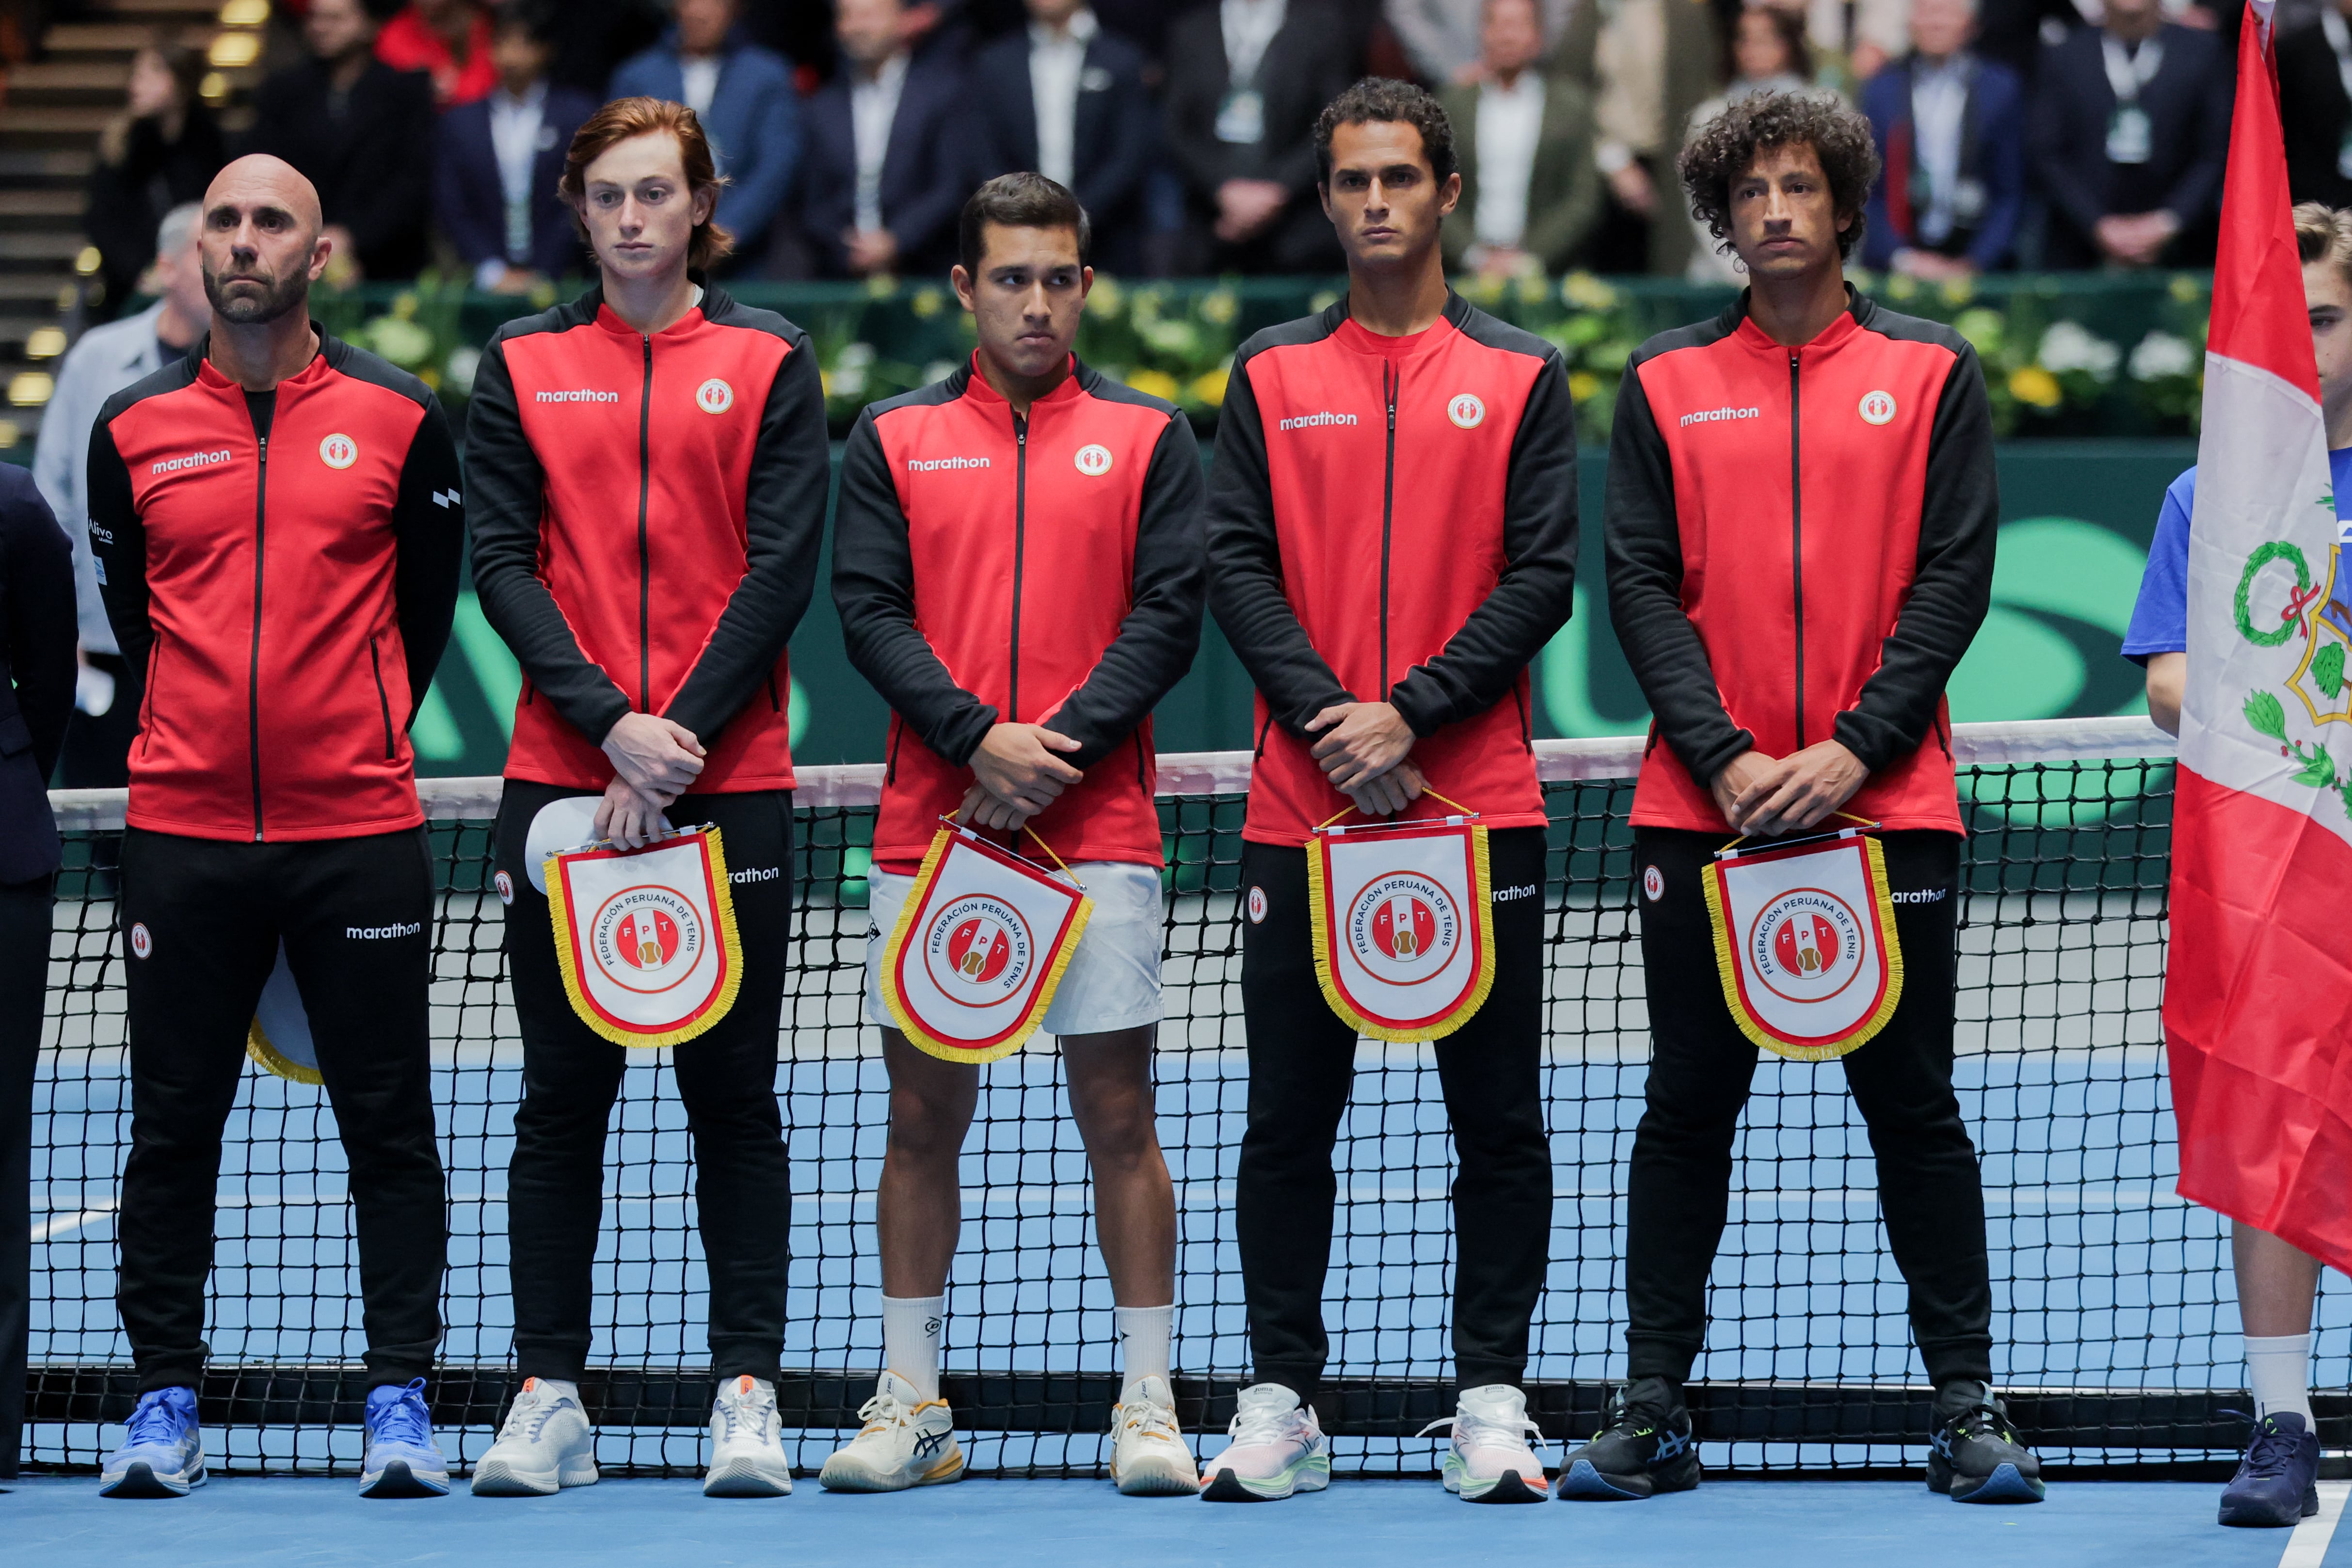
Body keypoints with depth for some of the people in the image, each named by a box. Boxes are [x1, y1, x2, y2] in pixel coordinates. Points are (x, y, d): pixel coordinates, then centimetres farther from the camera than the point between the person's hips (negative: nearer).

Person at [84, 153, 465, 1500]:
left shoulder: (398, 420, 3)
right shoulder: (135, 431, 7)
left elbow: (427, 606, 11)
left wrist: (363, 737, 11)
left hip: (359, 832, -1)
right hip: (184, 835, 1)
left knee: (390, 1129, 0)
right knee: (173, 1129, 3)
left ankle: (401, 1404, 5)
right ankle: (166, 1405, 10)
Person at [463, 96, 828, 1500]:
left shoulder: (768, 362, 5)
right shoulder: (523, 368, 8)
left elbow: (781, 569, -2)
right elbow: (504, 567, 2)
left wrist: (683, 733, -12)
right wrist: (610, 722, -11)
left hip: (732, 782, -1)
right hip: (563, 778, 1)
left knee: (734, 1092, 0)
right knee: (563, 1090, 3)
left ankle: (749, 1394, 2)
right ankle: (550, 1396, 6)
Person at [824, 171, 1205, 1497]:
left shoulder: (1148, 439, 7)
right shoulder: (894, 441, 9)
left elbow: (1170, 616, -1)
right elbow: (871, 612, 1)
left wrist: (1059, 746, -14)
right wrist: (980, 741, -14)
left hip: (1099, 829, -1)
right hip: (928, 827, 1)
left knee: (1120, 1113, -2)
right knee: (923, 1114, 5)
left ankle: (1150, 1409, 2)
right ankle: (912, 1408, 11)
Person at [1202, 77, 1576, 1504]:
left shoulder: (1520, 378, 5)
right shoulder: (1272, 373, 10)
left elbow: (1542, 578, -2)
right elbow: (1238, 567, 3)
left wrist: (1412, 714, -13)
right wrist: (1328, 718, -11)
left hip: (1480, 809, -1)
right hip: (1301, 812, 1)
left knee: (1500, 1118, 0)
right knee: (1288, 1118, 3)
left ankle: (1493, 1407, 5)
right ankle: (1283, 1407, 10)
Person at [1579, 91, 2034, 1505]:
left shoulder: (1933, 375, 6)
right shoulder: (1664, 387, 9)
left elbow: (1955, 577, -1)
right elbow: (1641, 584, 3)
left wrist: (1855, 750, -12)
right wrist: (1723, 757, -11)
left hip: (1888, 806, -1)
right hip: (1704, 809, 1)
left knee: (1915, 1107, 0)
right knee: (1688, 1108, 3)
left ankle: (1968, 1412, 5)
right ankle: (1653, 1412, 8)